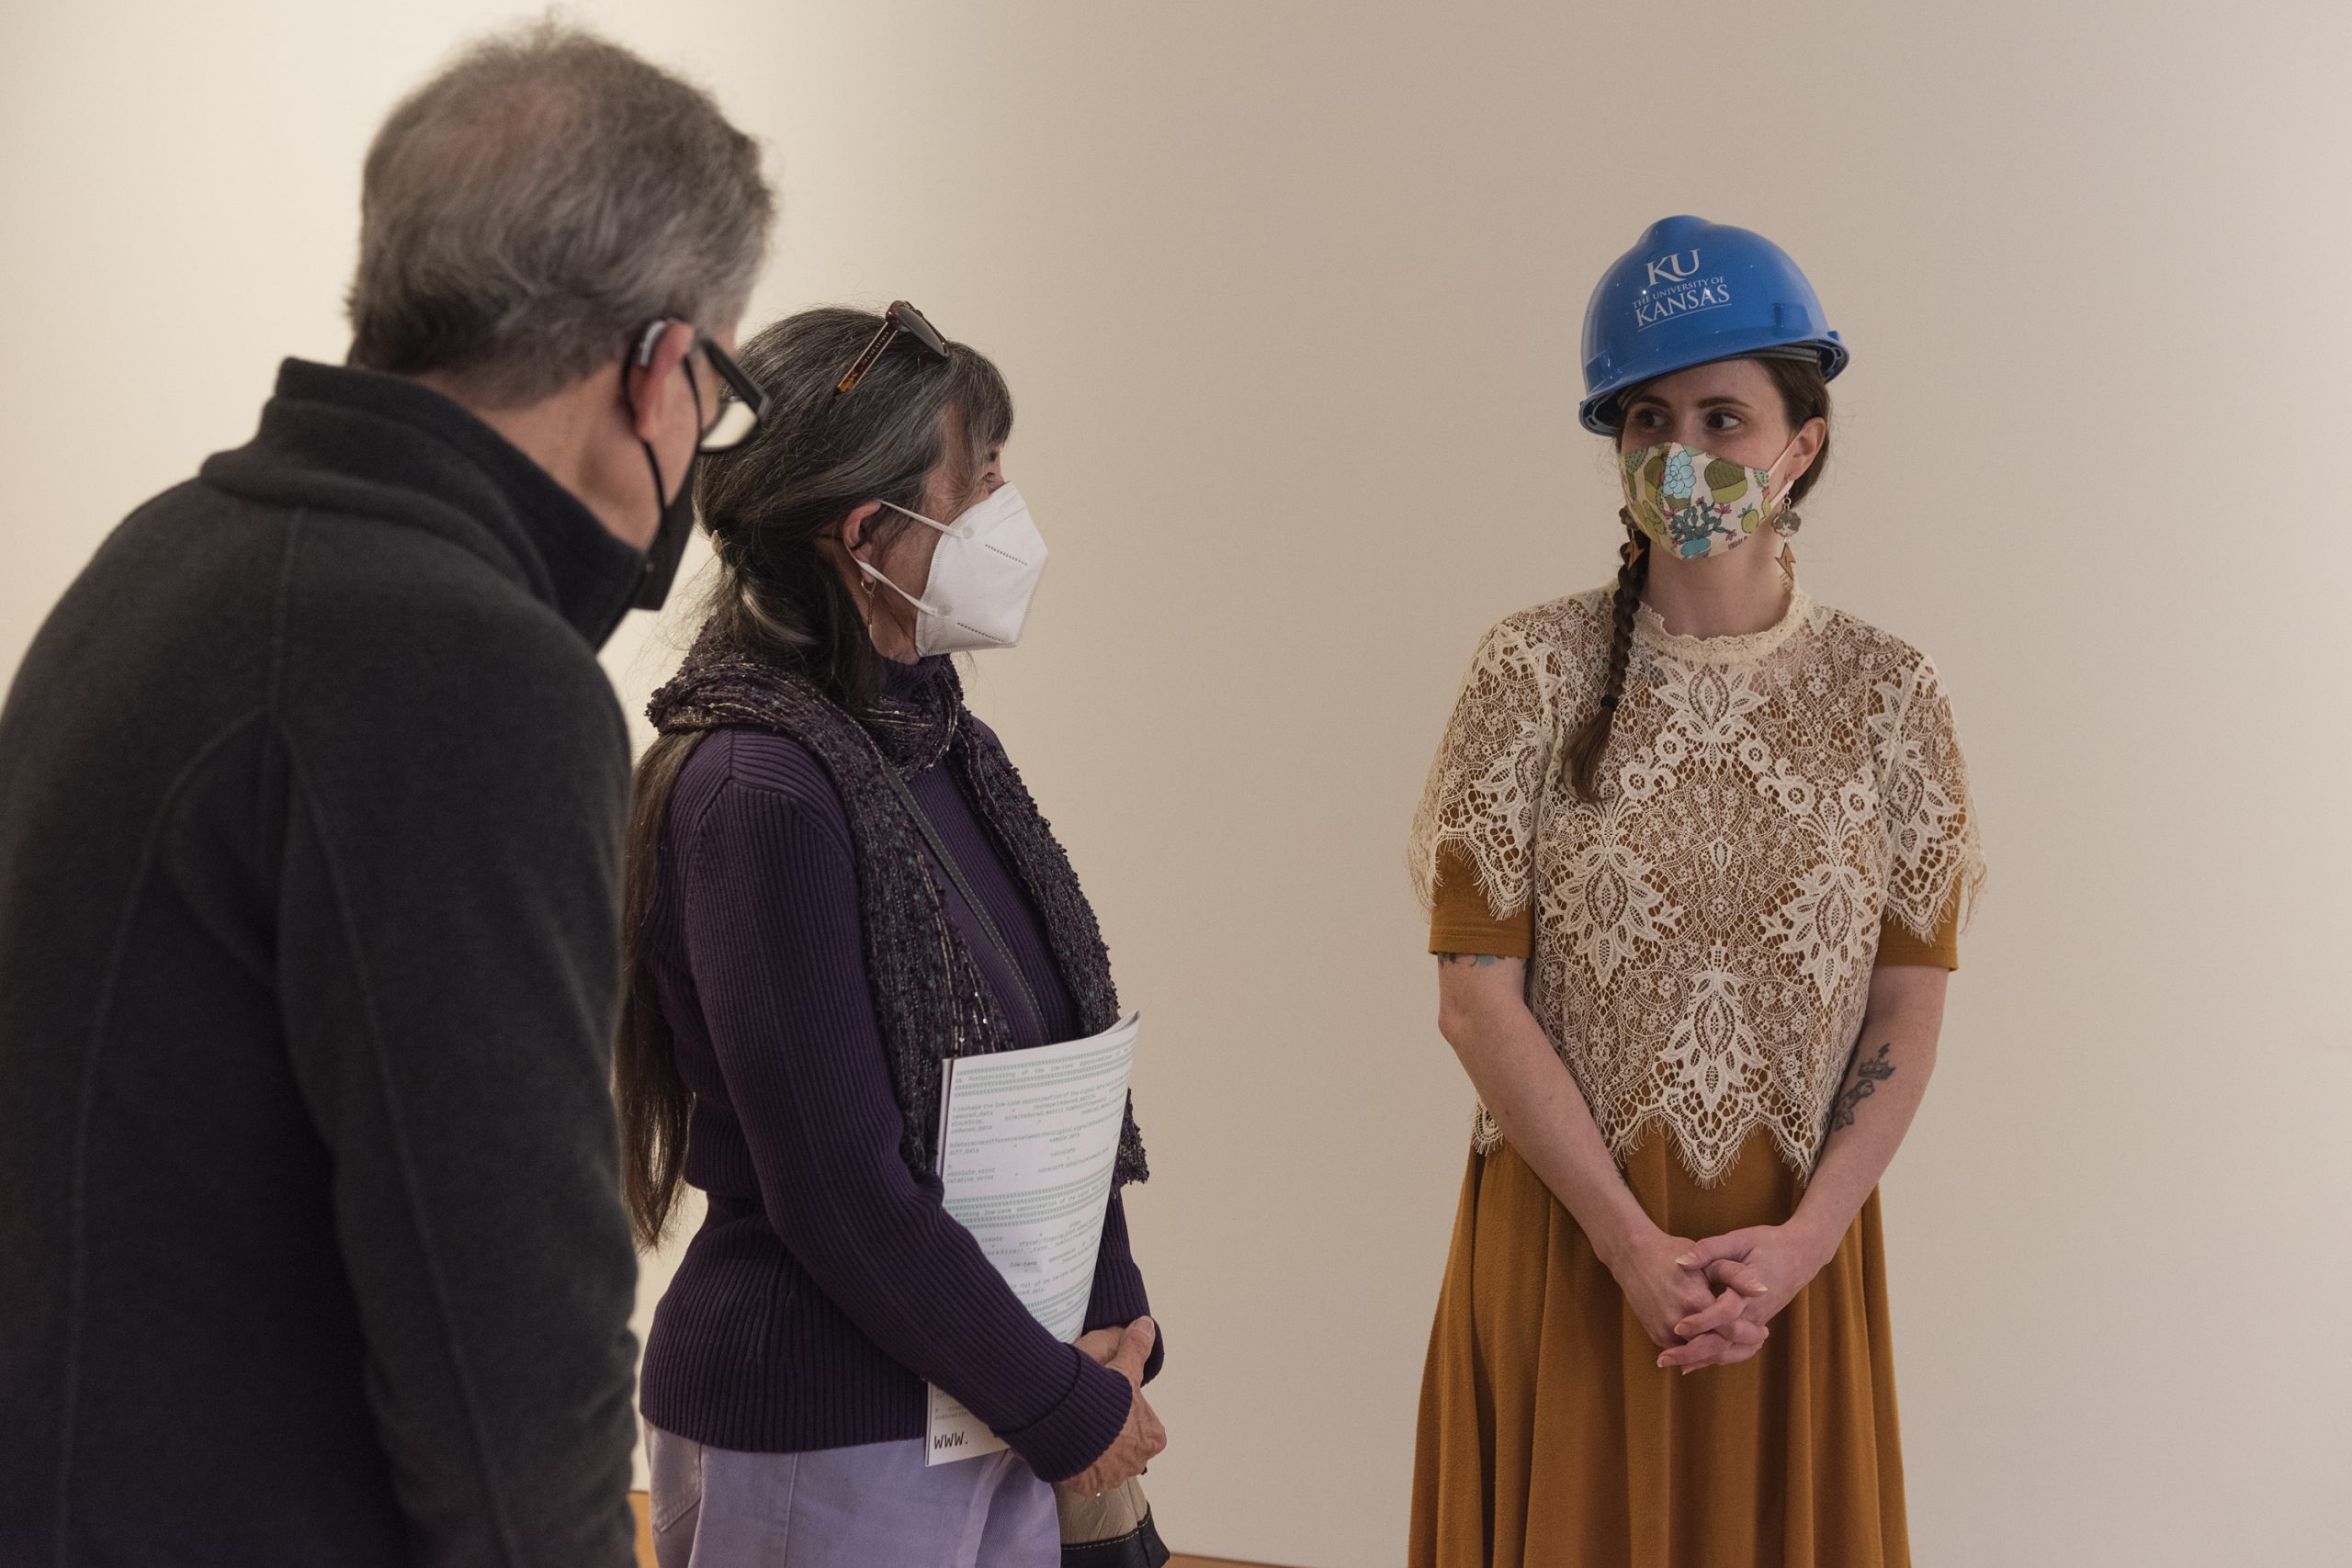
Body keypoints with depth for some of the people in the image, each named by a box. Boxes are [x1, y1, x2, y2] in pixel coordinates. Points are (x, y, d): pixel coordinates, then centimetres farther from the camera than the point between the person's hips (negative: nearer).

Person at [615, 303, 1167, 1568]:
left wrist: (1114, 1324, -1)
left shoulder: (943, 747, 4)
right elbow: (841, 1196, -21)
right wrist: (1070, 1407, -12)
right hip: (821, 1453, -7)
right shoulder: (760, 788, -20)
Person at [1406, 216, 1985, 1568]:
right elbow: (1476, 990, -9)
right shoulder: (1535, 673, -6)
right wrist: (1634, 1245, -14)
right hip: (1564, 1240, -1)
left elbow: (1910, 1008, -2)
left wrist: (1803, 1240, -14)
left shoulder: (1890, 693, -1)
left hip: (1795, 1251, 1)